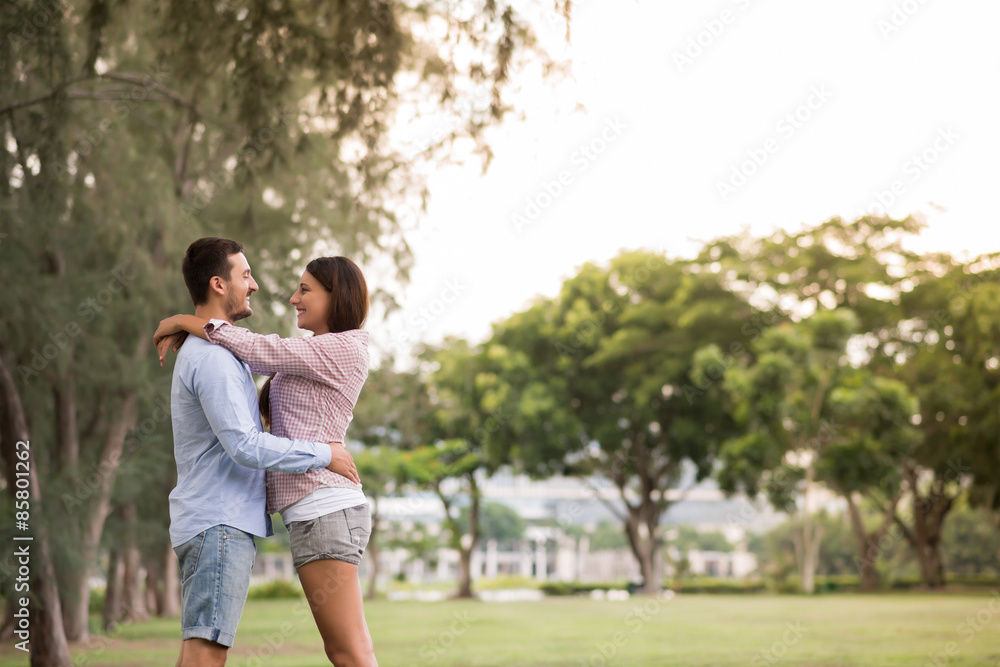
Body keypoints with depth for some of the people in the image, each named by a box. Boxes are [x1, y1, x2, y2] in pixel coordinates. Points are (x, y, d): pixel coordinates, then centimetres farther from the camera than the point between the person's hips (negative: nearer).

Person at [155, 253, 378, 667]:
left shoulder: (344, 349, -9)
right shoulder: (320, 355, 20)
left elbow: (260, 351, -15)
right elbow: (257, 357, 22)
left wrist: (185, 321, -4)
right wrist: (188, 330, 7)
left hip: (322, 511, -10)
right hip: (322, 511, 10)